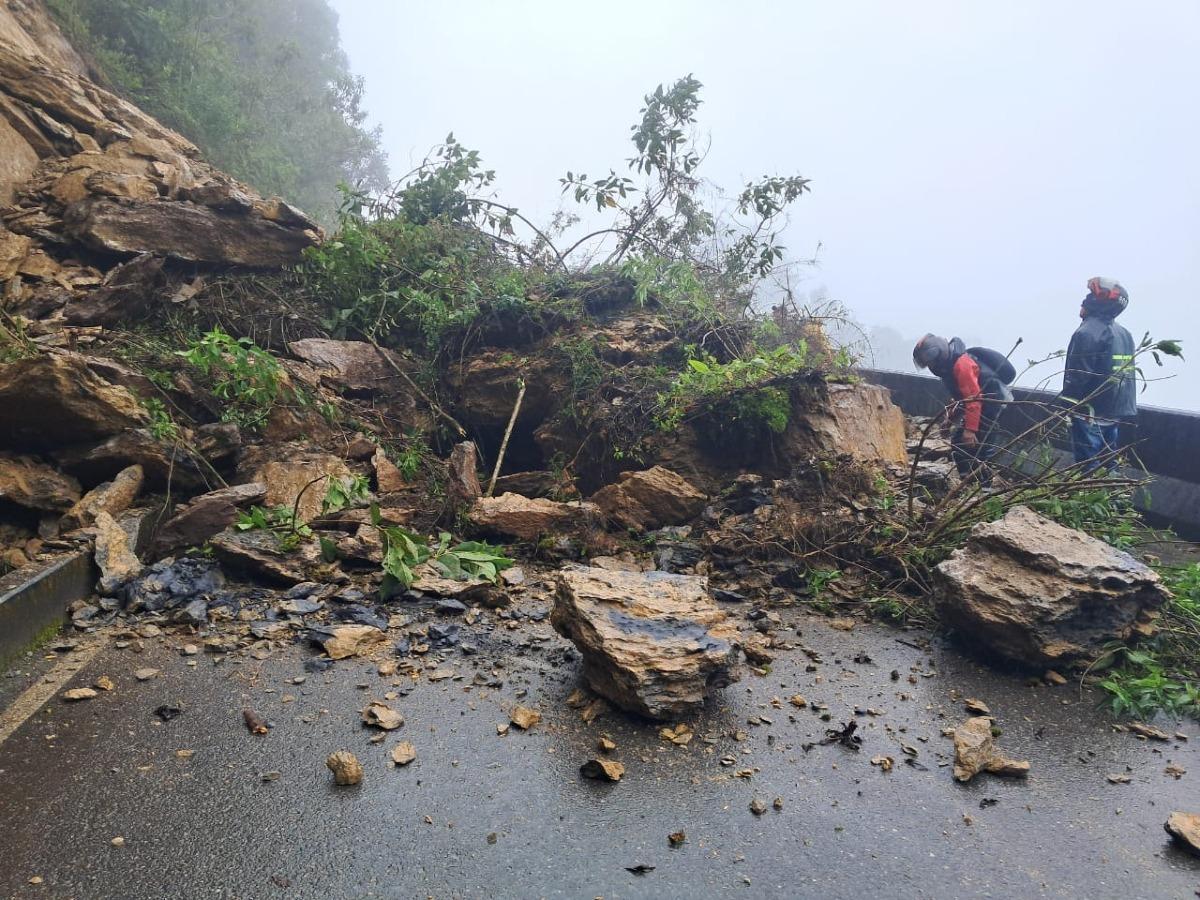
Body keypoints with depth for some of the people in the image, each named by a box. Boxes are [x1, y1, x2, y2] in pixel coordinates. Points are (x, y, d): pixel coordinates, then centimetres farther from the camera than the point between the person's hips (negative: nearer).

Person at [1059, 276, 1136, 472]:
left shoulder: (1087, 333, -15)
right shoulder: (1124, 334, 13)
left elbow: (1077, 376, -19)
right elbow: (1125, 374, 16)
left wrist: (1065, 403, -10)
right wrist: (1120, 405, 22)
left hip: (1091, 412, -8)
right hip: (1116, 411, 9)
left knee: (1088, 466, -4)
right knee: (1108, 462, 14)